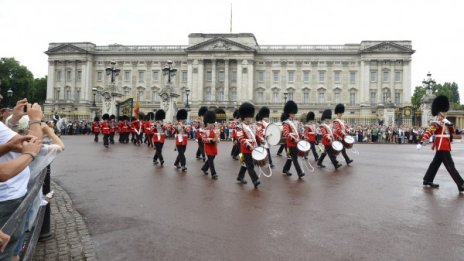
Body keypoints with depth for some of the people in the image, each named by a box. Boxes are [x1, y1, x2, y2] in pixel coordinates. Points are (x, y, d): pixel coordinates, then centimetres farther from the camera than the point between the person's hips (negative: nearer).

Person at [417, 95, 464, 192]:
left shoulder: (444, 121, 15)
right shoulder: (437, 122, -13)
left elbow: (452, 131, 15)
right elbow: (428, 132, -23)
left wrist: (449, 124, -6)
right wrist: (421, 142, -32)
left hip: (443, 146, 10)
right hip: (442, 146, -10)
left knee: (435, 163, 14)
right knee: (450, 166, -10)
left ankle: (427, 181, 21)